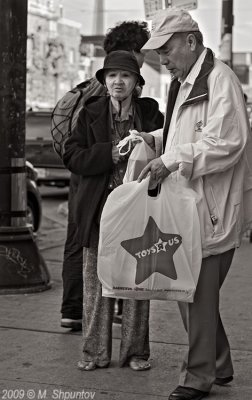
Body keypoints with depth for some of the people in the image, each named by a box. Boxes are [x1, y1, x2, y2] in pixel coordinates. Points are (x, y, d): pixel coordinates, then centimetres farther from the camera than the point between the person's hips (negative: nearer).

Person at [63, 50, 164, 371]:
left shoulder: (151, 114, 6)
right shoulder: (91, 114, 6)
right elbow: (72, 157, -1)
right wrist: (110, 153, -15)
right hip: (99, 209, 0)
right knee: (96, 281, 3)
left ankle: (135, 352, 16)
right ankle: (96, 352, 15)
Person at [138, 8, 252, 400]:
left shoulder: (220, 80, -13)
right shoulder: (184, 83, 17)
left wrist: (173, 160, -22)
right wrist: (152, 139, 9)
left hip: (210, 208, -10)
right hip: (186, 205, 10)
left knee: (199, 292, -1)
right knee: (189, 290, 15)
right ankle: (218, 365, 30)